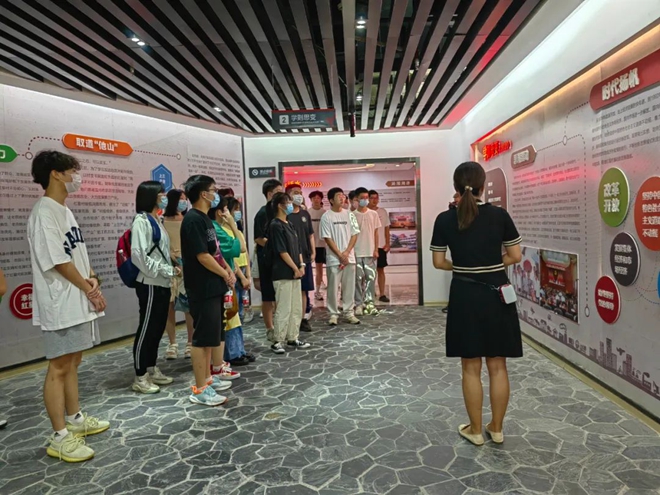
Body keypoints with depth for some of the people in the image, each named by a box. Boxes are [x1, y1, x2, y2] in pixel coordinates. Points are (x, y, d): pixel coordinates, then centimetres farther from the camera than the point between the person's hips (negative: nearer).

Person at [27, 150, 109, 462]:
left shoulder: (65, 211, 15)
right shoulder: (44, 212, -15)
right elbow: (59, 261, -18)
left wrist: (93, 279, 0)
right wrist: (90, 290, -10)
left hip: (78, 302, 9)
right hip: (61, 305, -9)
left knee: (73, 363, 17)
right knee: (59, 368, -2)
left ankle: (75, 419, 30)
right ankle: (60, 437, 7)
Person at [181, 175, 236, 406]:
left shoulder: (205, 218, 14)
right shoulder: (193, 220, -16)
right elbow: (203, 256, -20)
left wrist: (228, 271, 6)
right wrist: (225, 275, -8)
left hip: (214, 286, 10)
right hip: (203, 288, -10)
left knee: (210, 336, 16)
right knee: (202, 337, -4)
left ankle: (207, 377, 28)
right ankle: (200, 389, 4)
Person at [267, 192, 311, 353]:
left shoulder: (288, 224, 15)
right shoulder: (275, 225, -12)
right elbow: (282, 251, -16)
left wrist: (301, 265, 5)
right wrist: (295, 268, -12)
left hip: (294, 273, 9)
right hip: (283, 274, -9)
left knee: (296, 308, 13)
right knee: (283, 309, -4)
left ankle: (292, 338, 22)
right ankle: (277, 341, 6)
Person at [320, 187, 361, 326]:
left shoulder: (349, 214, 7)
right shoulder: (326, 217, -3)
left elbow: (354, 234, 4)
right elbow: (327, 238, -7)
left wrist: (346, 253, -7)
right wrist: (340, 255, -11)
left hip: (349, 257, 3)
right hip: (334, 259, -3)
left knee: (349, 287, 7)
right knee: (333, 287, 1)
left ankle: (349, 312, 17)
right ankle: (333, 314, 12)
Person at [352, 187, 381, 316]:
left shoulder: (373, 214, 5)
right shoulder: (352, 215, -1)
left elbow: (376, 233, 6)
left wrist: (376, 249, 0)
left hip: (370, 252, 2)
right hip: (356, 252, -2)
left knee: (371, 277, 2)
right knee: (358, 278, 2)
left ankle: (370, 303, 11)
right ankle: (359, 304, 9)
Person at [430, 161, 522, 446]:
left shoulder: (445, 219, -6)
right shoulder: (499, 215, -4)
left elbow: (438, 262, -1)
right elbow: (516, 256, 0)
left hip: (465, 296, -1)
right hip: (497, 294, 1)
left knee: (471, 368, 10)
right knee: (498, 366, 12)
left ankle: (475, 431, 22)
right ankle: (496, 429, 25)